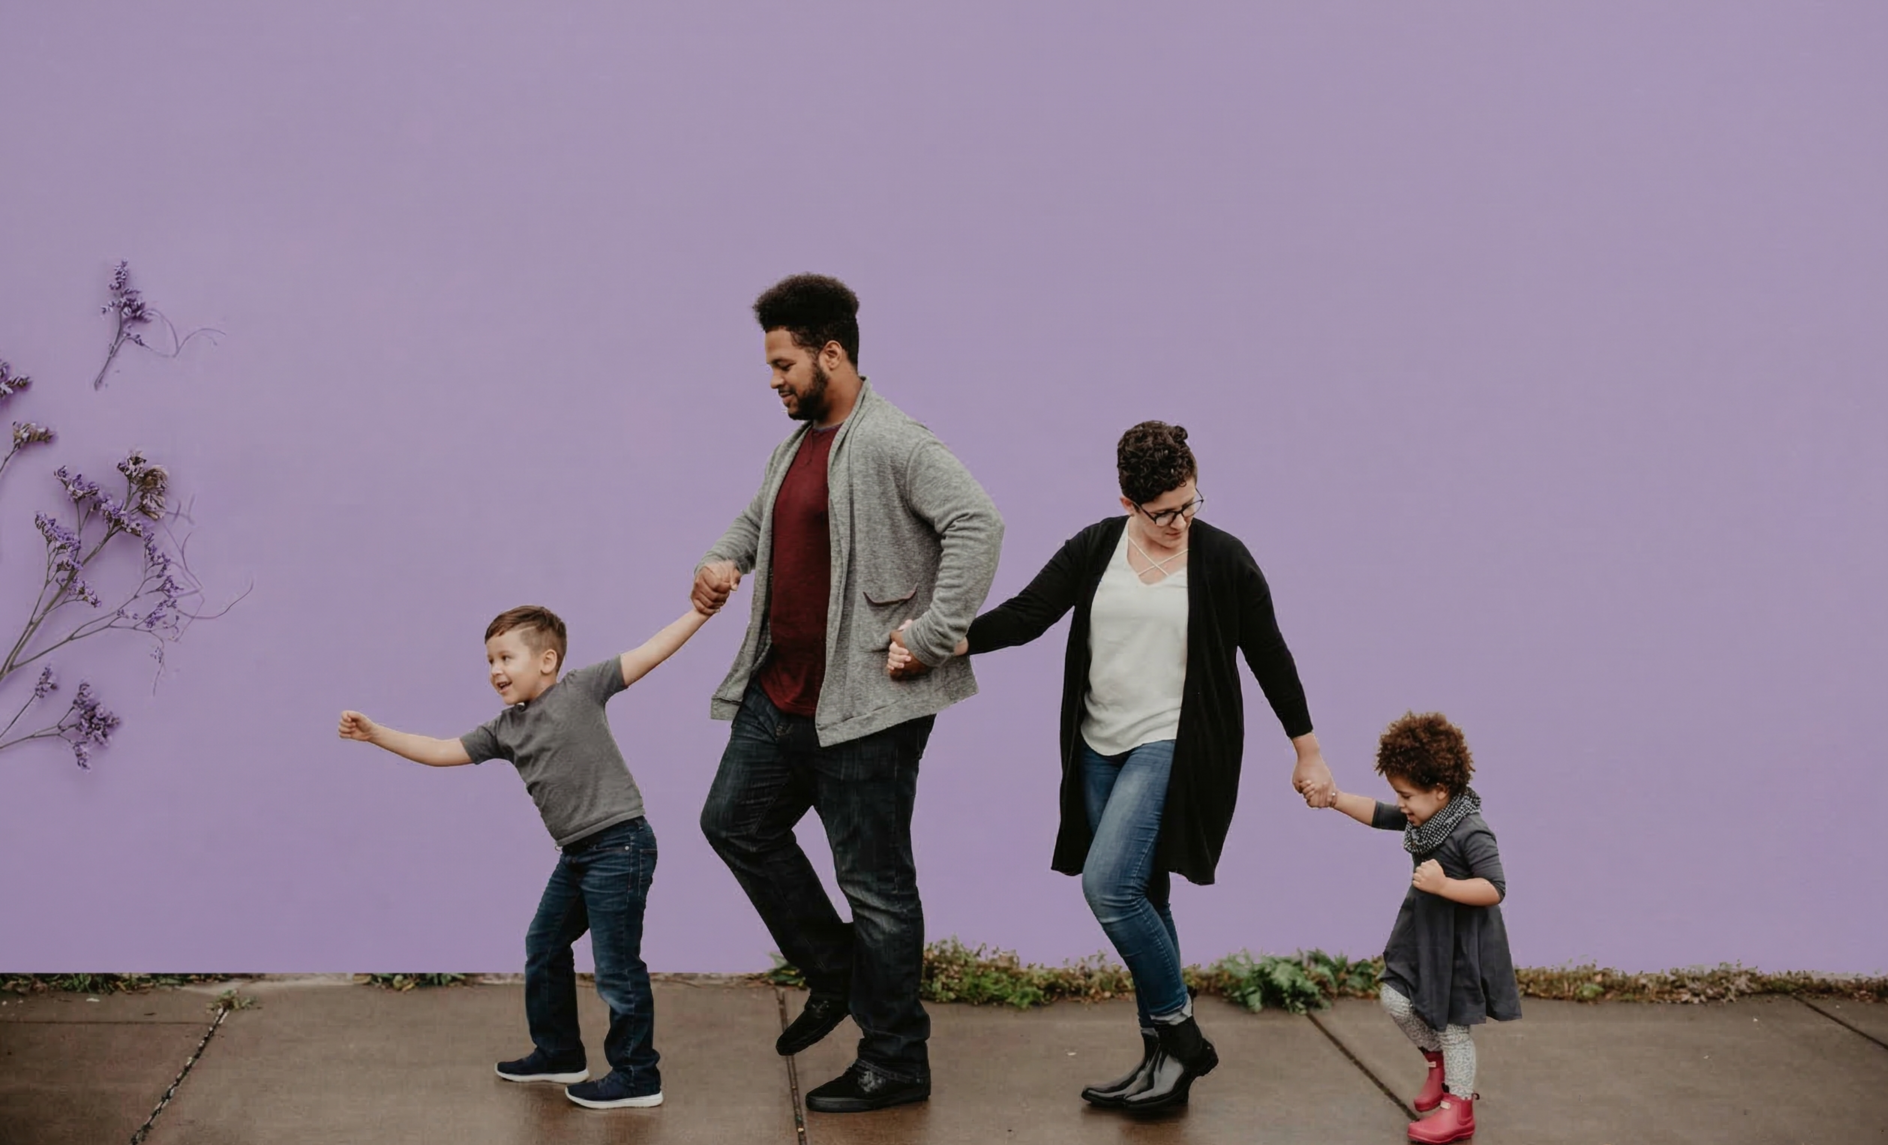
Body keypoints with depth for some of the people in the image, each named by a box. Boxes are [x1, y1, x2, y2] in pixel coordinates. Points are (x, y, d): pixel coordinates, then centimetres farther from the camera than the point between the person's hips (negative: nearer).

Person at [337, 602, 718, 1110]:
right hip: (577, 853, 9)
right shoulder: (505, 730, 11)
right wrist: (376, 734, 6)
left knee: (616, 965, -4)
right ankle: (558, 1053, 36)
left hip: (619, 844, -9)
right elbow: (442, 751, 12)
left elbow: (649, 652, -10)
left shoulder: (580, 689, -8)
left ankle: (637, 1076, 8)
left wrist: (701, 610, -15)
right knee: (544, 948, 19)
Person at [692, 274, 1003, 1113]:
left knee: (874, 881, -1)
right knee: (734, 821, 17)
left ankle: (896, 1065, 12)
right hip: (780, 692, 10)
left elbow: (976, 522, -26)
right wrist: (723, 560, 9)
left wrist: (931, 635, -26)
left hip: (863, 704, -10)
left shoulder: (891, 444, -16)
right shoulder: (796, 447, 14)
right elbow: (756, 519, 30)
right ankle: (836, 974, 31)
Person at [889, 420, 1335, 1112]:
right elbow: (1024, 615, -3)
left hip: (1174, 748, -5)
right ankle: (1167, 1057, 20)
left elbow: (1269, 658, 2)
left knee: (1109, 885, -18)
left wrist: (1309, 755, 7)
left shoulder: (1223, 559, -5)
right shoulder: (1095, 548, 3)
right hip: (1102, 750, 5)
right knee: (1138, 901, 9)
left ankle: (1178, 1035, -1)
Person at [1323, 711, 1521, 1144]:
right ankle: (1438, 1060, 30)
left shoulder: (1471, 832, -25)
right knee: (1396, 998, 4)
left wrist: (1444, 885, -35)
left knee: (1451, 1022, 3)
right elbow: (1377, 814, 10)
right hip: (1423, 930, 8)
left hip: (1461, 942, -8)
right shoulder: (1423, 816, -1)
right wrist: (1334, 798, -1)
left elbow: (1494, 890, -28)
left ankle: (1458, 1109, 20)